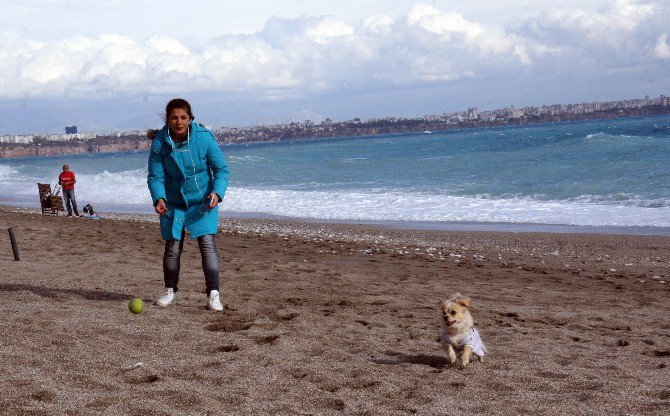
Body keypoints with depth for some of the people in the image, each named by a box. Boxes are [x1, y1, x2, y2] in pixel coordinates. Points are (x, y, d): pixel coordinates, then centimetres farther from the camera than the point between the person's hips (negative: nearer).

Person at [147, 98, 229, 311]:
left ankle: (213, 294, -8)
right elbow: (155, 176, -7)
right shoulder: (160, 142, -12)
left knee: (208, 244, -12)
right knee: (172, 248, 5)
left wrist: (217, 192, -24)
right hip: (173, 203, 2)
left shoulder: (204, 138, -16)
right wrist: (158, 198, -26)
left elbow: (221, 169, -8)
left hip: (203, 202, -1)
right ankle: (170, 291, 26)